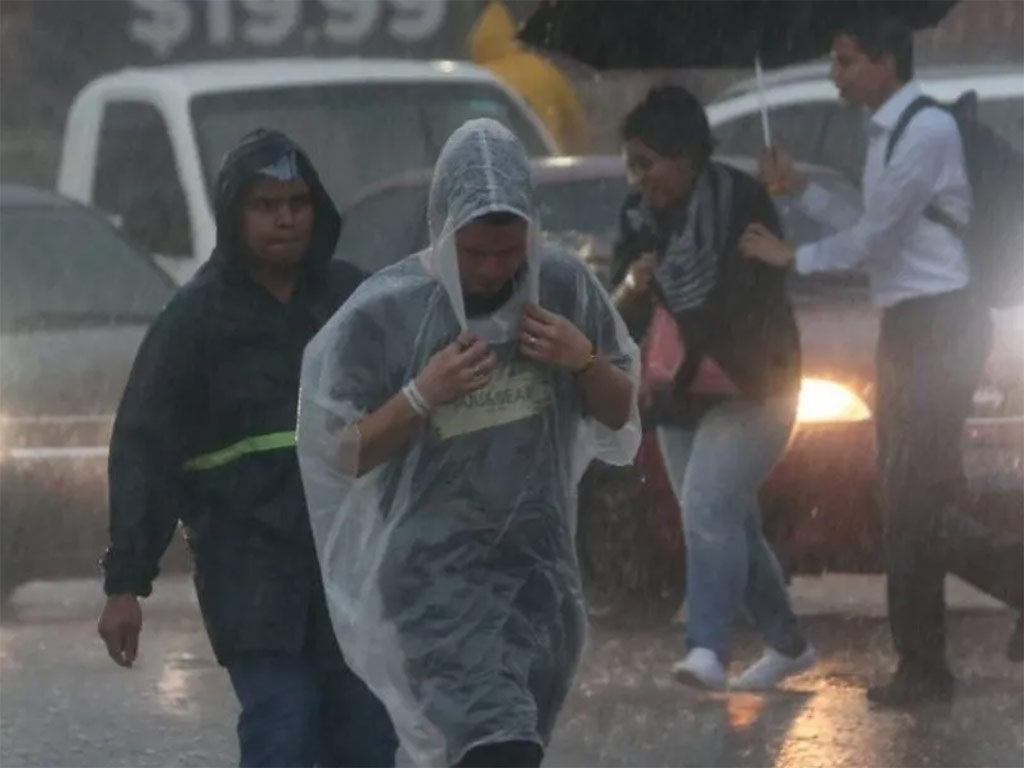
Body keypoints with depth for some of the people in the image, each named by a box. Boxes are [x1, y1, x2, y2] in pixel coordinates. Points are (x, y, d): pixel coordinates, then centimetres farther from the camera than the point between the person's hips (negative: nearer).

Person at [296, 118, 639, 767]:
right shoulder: (385, 311, -10)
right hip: (435, 569, -5)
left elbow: (621, 414, 10)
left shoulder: (565, 288, -1)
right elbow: (339, 452, -4)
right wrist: (422, 395, -19)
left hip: (540, 561, 5)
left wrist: (584, 361, -10)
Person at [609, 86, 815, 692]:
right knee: (732, 524, 11)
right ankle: (788, 644, 25)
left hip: (749, 389, -7)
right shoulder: (640, 218, 5)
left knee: (709, 508, -22)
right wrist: (633, 288, -19)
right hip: (678, 399, 7)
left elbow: (759, 298, -11)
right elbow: (620, 317, 4)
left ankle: (708, 650, -31)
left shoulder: (740, 202, -11)